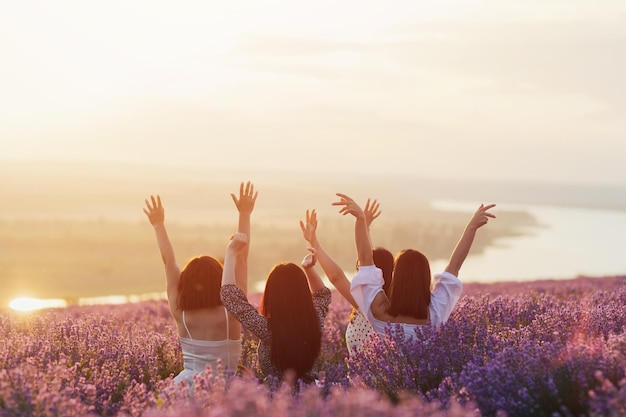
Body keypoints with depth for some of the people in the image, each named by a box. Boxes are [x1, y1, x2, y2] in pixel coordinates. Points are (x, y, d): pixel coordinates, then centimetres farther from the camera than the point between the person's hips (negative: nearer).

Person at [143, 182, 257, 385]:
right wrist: (244, 214, 3)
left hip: (187, 382, 3)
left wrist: (159, 225, 19)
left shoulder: (180, 313, -1)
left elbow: (169, 263, 10)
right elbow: (241, 258, -2)